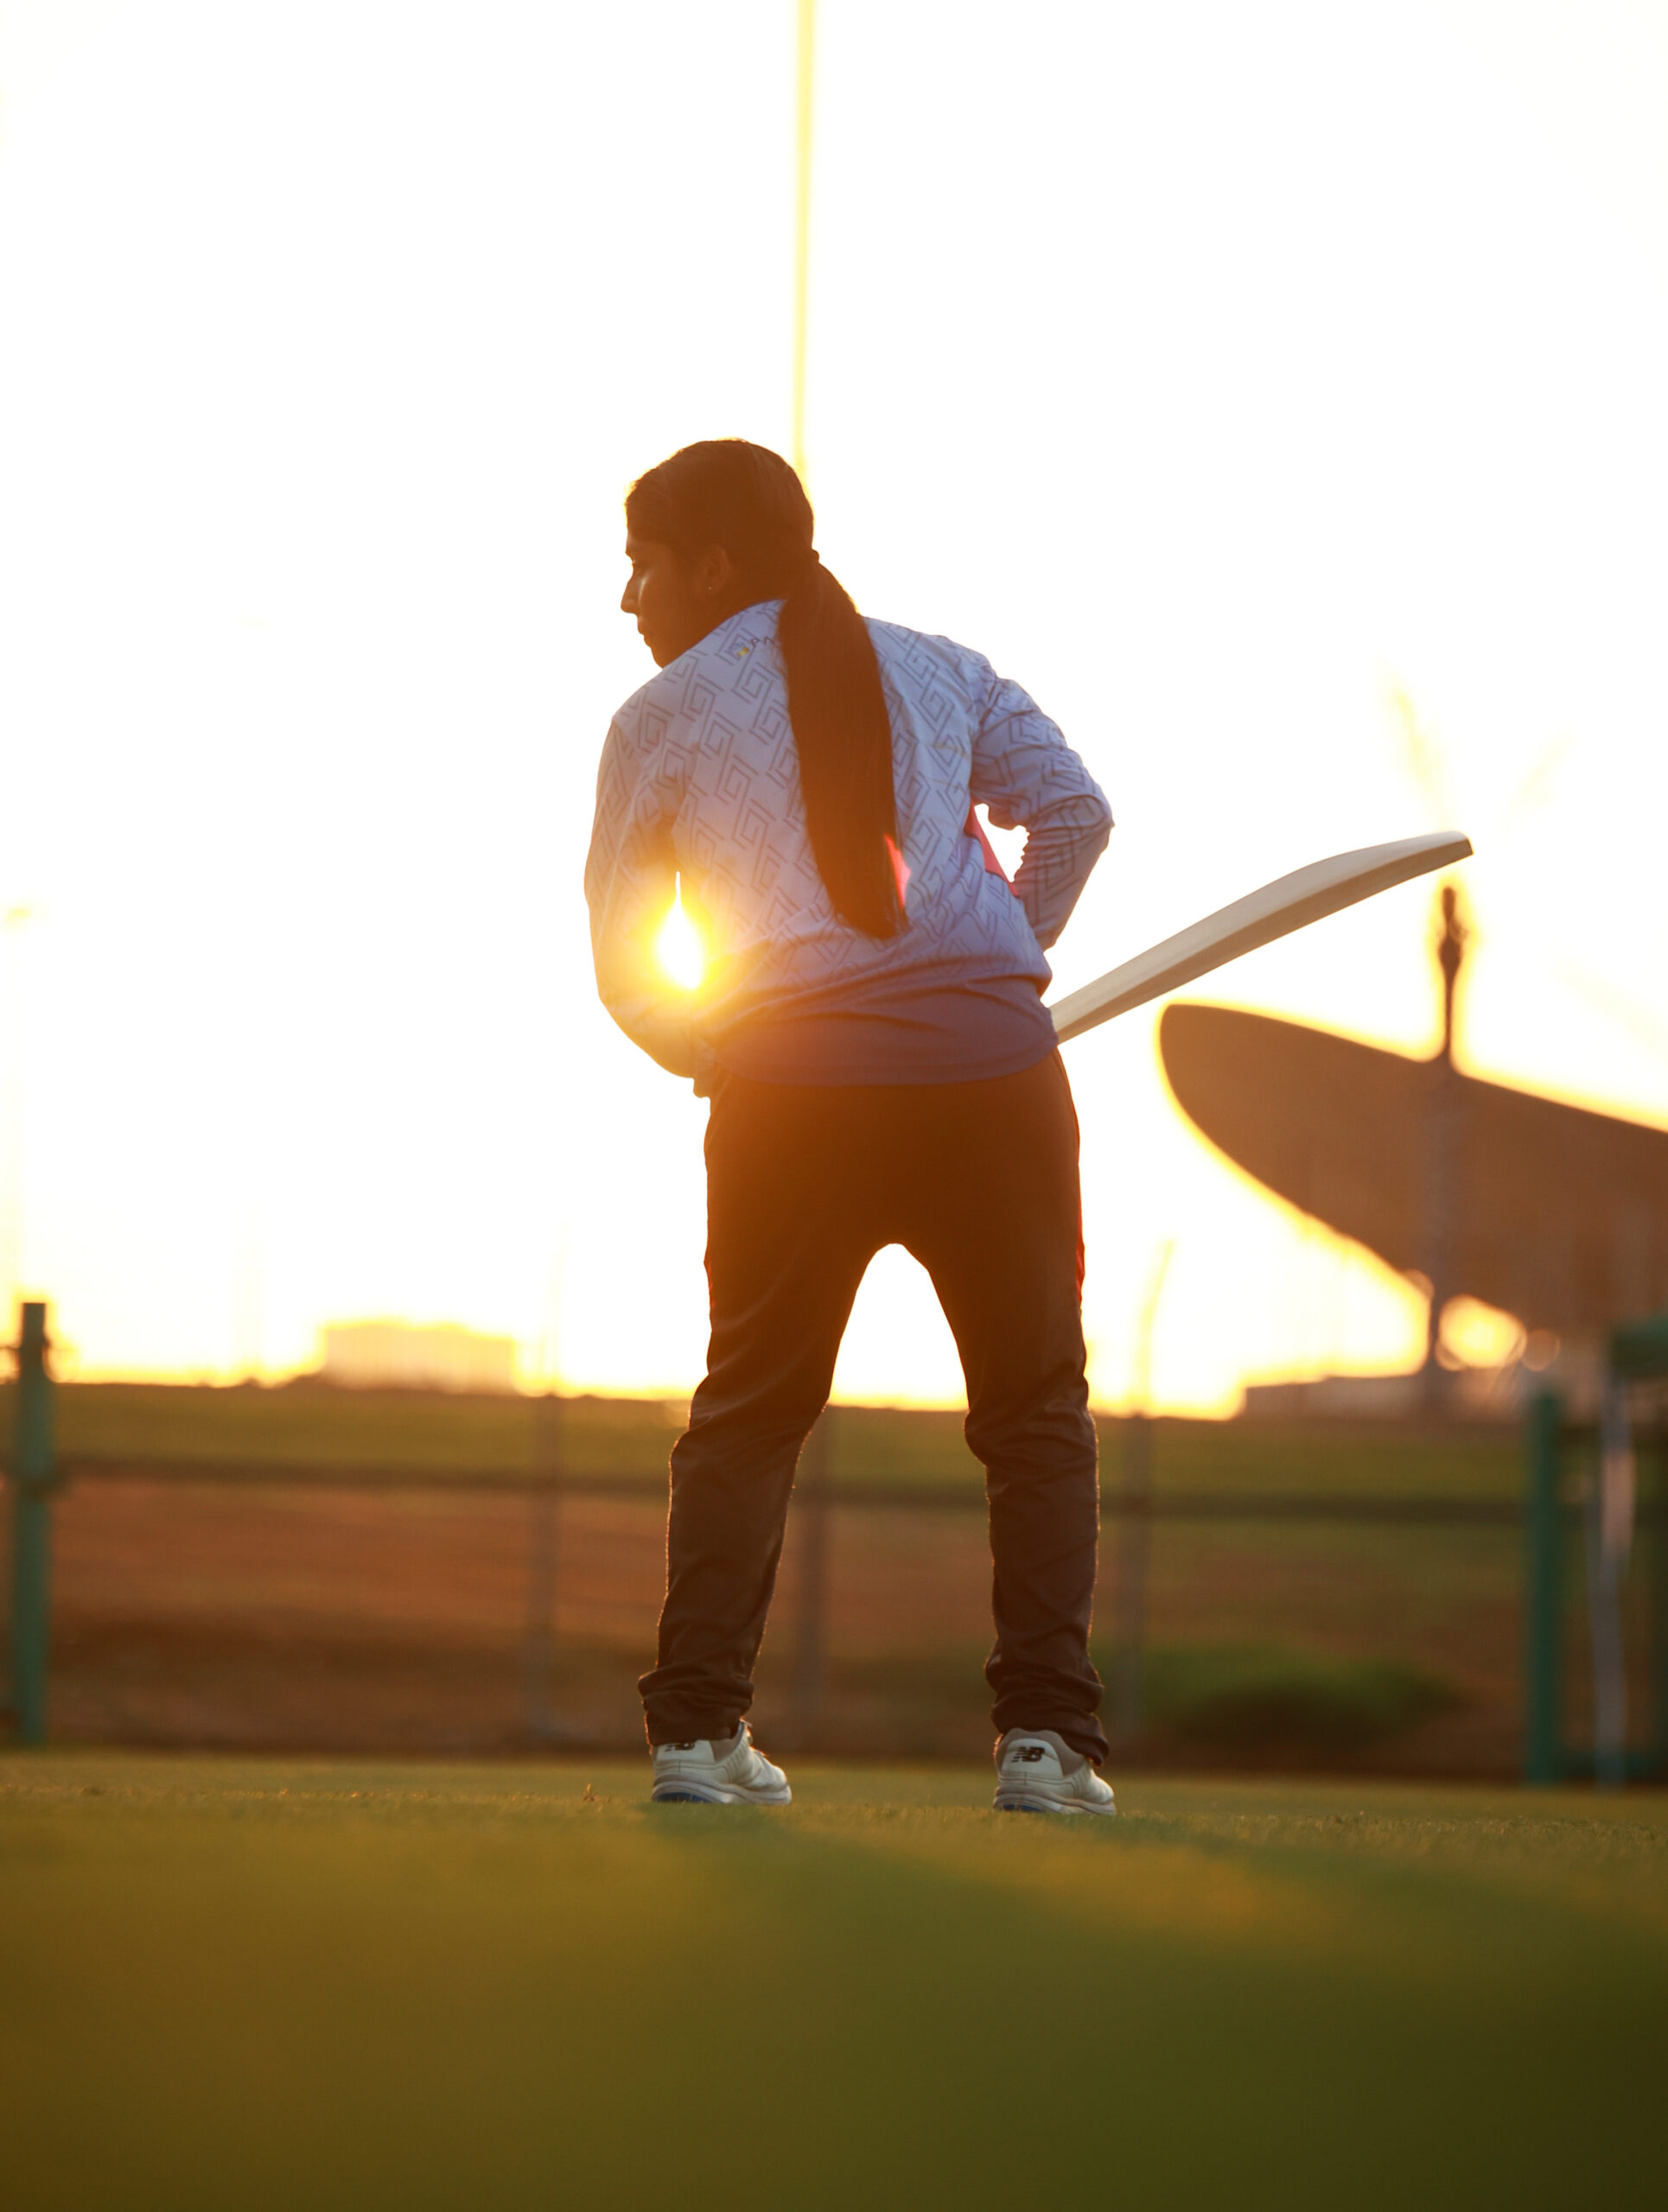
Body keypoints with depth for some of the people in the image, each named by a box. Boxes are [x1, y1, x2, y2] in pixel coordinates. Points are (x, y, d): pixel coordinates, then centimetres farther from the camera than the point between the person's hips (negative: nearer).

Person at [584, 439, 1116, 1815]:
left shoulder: (662, 718, 11)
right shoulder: (941, 672, 17)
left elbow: (624, 974, 10)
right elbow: (1074, 810, 4)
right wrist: (1013, 964, 14)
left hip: (791, 1089, -1)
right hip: (993, 1071, 1)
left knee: (748, 1412, 13)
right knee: (1037, 1412, 10)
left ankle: (699, 1727, 1)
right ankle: (1047, 1739, -1)